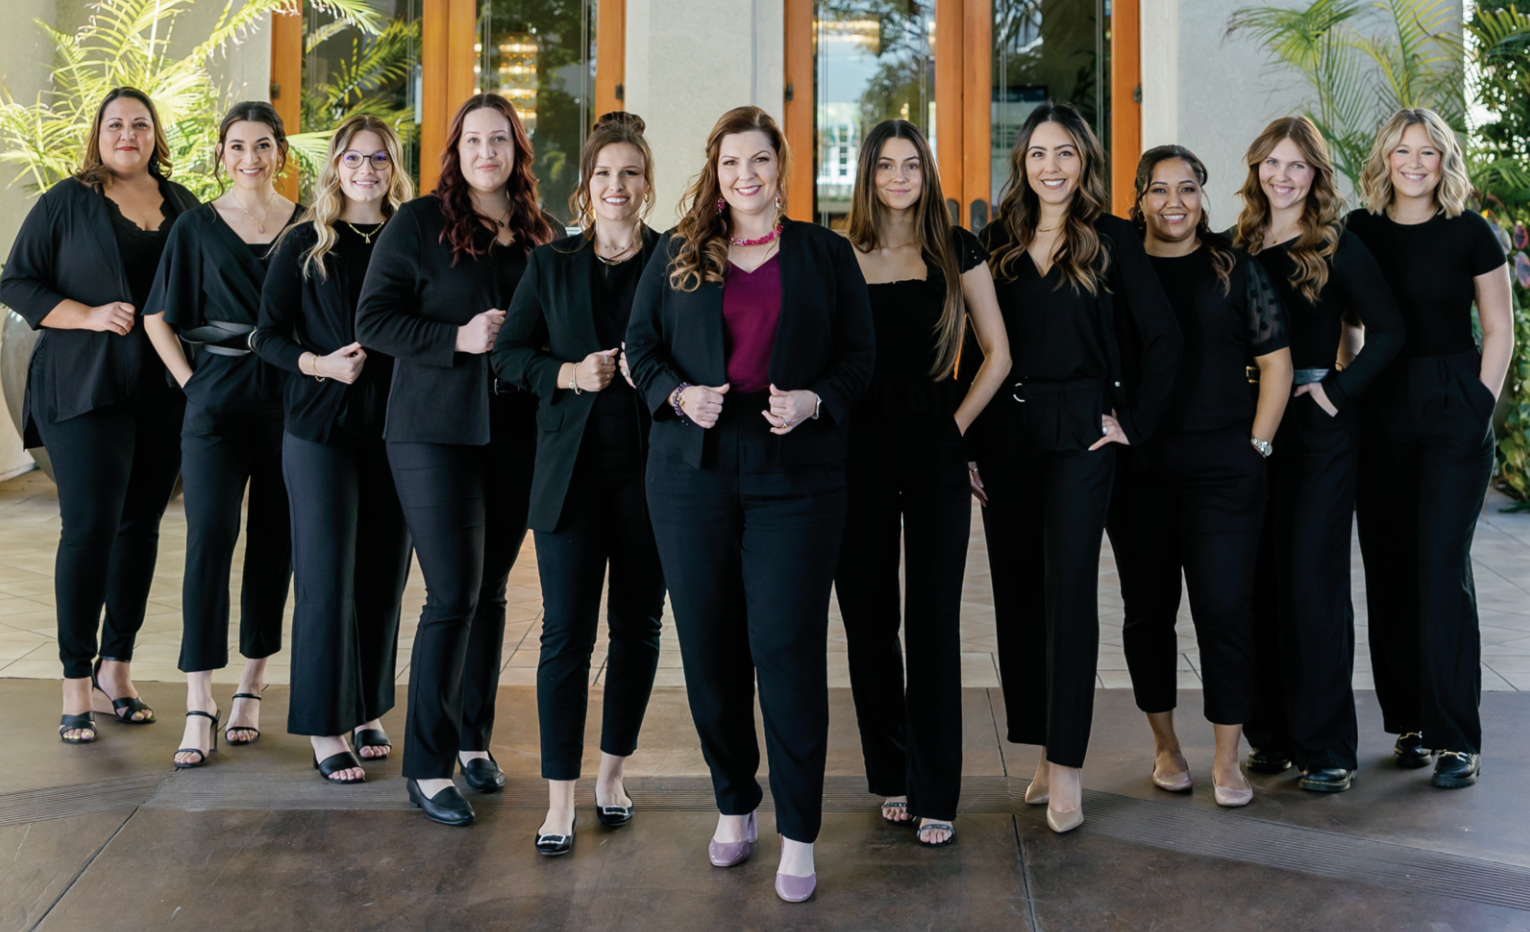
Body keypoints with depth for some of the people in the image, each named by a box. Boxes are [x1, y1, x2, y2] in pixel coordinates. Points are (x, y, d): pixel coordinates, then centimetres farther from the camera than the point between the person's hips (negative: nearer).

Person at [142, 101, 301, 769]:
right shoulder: (197, 227, 4)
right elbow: (158, 318, 8)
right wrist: (191, 381, -1)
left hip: (287, 401, 2)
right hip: (217, 405, -1)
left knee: (273, 542, 6)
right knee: (209, 539, -8)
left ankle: (251, 686, 19)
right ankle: (199, 706, -6)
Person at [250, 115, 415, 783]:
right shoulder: (304, 244, 2)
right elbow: (268, 335, 1)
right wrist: (318, 364, -16)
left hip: (395, 427, 3)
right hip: (321, 426, -3)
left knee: (383, 574, 8)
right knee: (328, 577, -3)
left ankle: (368, 710, 22)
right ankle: (326, 727, 5)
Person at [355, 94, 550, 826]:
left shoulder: (539, 235, 10)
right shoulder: (419, 223, -2)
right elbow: (373, 321, -7)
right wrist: (458, 339, -18)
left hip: (515, 433, 5)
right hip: (436, 431, -4)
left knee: (490, 591, 12)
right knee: (453, 595, -7)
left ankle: (473, 738, 28)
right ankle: (427, 767, 4)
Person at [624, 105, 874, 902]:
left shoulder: (826, 254, 9)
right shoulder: (677, 254, 11)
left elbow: (858, 356, 7)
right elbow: (640, 345, 12)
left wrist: (814, 401, -12)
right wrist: (679, 394, -8)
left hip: (795, 476, -2)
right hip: (693, 474, 2)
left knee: (788, 648, -5)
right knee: (708, 647, 7)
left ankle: (798, 837, 6)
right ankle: (734, 807, 26)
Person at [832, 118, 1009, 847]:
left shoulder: (957, 252, 5)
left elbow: (997, 354, 6)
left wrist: (957, 424, -2)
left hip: (934, 451, -1)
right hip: (859, 453, 1)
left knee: (933, 621, -2)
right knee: (868, 618, 6)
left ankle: (934, 794, 5)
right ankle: (891, 774, 21)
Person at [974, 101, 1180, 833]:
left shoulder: (1111, 239, 0)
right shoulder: (997, 241, 9)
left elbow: (1162, 335, 0)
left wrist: (1134, 422, -4)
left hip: (1080, 435, -4)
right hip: (1004, 436, 4)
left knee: (1068, 589, -6)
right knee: (1017, 592, 6)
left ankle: (1067, 765, -1)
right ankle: (1046, 751, 17)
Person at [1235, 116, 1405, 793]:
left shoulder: (1338, 247, -2)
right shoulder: (1240, 247, 10)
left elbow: (1389, 331, -4)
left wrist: (1338, 392, -11)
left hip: (1319, 431, -4)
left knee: (1313, 581, -4)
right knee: (1261, 580, 7)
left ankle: (1326, 747, 4)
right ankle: (1271, 734, 18)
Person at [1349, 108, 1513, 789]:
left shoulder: (1470, 234, 0)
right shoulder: (1359, 232, 7)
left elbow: (1499, 331, 4)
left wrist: (1479, 407, -4)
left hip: (1454, 412, -3)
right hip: (1380, 413, 3)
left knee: (1441, 568, -8)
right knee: (1388, 572, 5)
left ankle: (1457, 737, -2)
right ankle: (1408, 722, 16)